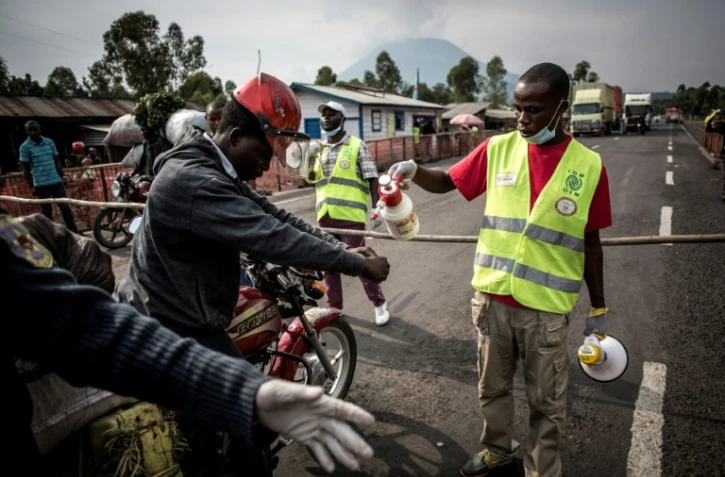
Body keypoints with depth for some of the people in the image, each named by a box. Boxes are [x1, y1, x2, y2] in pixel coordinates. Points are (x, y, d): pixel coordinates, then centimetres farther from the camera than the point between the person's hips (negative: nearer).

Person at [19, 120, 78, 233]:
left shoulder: (49, 142, 5)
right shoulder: (25, 147, -5)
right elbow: (26, 169, -3)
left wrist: (62, 178, 10)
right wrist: (31, 186, -5)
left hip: (56, 181, 3)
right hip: (41, 184, -3)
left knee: (65, 207, 6)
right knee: (46, 211, 6)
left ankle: (74, 232, 15)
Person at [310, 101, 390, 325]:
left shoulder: (357, 146, 0)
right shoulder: (318, 148, 15)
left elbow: (372, 179, -4)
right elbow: (312, 179, 20)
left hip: (350, 214, -5)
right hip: (325, 215, 6)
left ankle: (379, 303, 18)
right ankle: (334, 307, 25)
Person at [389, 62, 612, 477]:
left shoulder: (589, 166, -6)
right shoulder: (498, 149, -2)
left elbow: (591, 243, 0)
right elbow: (446, 182, 7)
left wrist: (599, 309, 5)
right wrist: (413, 171, -14)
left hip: (547, 307, -2)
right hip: (491, 298, 2)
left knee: (547, 403, 14)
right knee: (492, 387, 21)